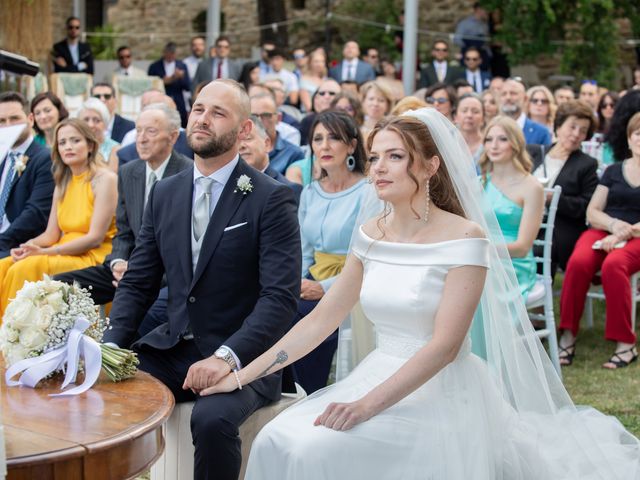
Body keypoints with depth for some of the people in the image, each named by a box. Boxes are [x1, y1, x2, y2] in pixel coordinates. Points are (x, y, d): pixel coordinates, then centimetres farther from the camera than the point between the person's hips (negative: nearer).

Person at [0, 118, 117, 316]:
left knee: (28, 268, -26)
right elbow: (51, 234, 12)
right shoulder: (62, 183, 16)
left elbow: (95, 238, -14)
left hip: (94, 256, -7)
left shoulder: (104, 179, -7)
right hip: (65, 252, 7)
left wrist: (45, 252, -18)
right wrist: (28, 246, -11)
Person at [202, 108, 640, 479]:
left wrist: (369, 404, -28)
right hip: (379, 376, 6)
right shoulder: (370, 235, 6)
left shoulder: (465, 237, -12)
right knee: (277, 442, -17)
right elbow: (321, 320, 6)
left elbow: (445, 344, -19)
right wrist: (242, 375, -1)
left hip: (442, 392, -6)